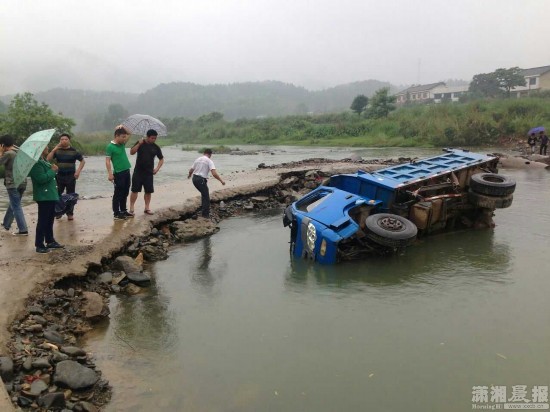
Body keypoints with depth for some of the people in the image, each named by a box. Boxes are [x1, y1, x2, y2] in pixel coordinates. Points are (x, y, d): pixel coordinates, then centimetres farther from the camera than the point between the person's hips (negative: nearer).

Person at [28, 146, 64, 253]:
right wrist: (52, 170, -17)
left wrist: (52, 170, 4)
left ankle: (50, 241, 27)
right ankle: (39, 245, 1)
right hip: (44, 196, -10)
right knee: (43, 220, -5)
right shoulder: (36, 163, -17)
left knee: (50, 219, 17)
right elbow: (41, 178, -26)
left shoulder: (43, 161, 14)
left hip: (50, 195, 10)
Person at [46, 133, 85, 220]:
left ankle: (70, 213, 11)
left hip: (71, 176, -2)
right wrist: (54, 149, -11)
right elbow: (48, 159, -4)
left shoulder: (73, 151, 0)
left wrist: (78, 171, -6)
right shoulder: (57, 151, 6)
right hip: (59, 176, 2)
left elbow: (82, 161, 5)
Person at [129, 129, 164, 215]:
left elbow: (161, 159, 11)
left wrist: (157, 168, -3)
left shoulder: (156, 147, 3)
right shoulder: (140, 143, -1)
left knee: (148, 191, 4)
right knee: (135, 190, -2)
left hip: (149, 173, 2)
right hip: (138, 172, -2)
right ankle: (131, 208, 3)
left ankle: (147, 208, 15)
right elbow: (131, 152, -9)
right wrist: (139, 144, -20)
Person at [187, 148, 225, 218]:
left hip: (194, 179, 7)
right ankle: (205, 214, 3)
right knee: (206, 196, 2)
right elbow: (214, 173, -19)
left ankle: (203, 208, 37)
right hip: (201, 180, -7)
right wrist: (221, 180, -13)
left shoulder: (198, 159, 11)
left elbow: (191, 170, 15)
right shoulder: (209, 161, -7)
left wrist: (189, 175, 36)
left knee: (204, 193, 27)